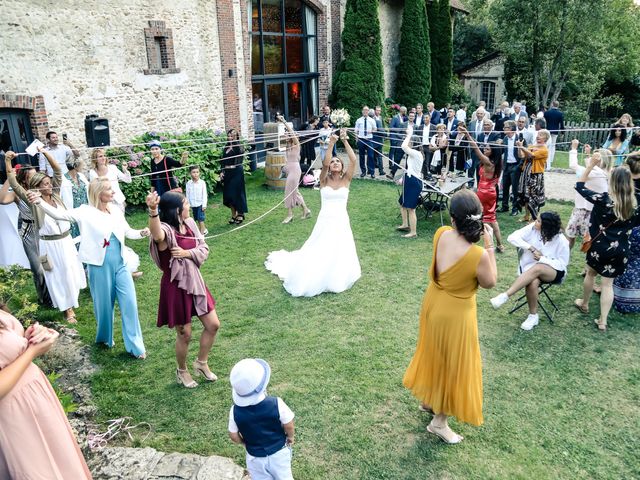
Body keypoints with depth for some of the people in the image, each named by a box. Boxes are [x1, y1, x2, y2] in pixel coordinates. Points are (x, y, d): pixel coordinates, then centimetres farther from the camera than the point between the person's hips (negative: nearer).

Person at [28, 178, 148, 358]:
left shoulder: (116, 210, 3)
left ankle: (135, 345, 15)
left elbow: (127, 231, 13)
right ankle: (105, 337, 39)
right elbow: (59, 214, -19)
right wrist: (39, 202, -33)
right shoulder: (86, 212, -10)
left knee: (129, 303, 3)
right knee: (104, 303, 11)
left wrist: (142, 233, -5)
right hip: (100, 266, -4)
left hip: (120, 264, 4)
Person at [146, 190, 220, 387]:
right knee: (184, 335, 9)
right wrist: (153, 211, -67)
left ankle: (201, 363, 36)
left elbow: (204, 248, 3)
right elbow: (157, 236, -48)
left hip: (195, 282, 7)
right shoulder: (166, 230, -23)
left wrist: (187, 253, -17)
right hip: (176, 287, -7)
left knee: (213, 325, 12)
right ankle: (182, 371, 37)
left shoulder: (189, 224, 0)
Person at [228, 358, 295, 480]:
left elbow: (234, 436, -10)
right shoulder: (276, 404, -29)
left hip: (255, 457, 2)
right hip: (278, 453, -1)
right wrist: (290, 437, 5)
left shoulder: (235, 411, -23)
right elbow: (289, 426, -17)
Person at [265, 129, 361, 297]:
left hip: (341, 222, 1)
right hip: (325, 222, -1)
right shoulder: (324, 180, -4)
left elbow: (353, 160, -15)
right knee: (318, 254, 3)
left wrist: (345, 141, -22)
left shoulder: (346, 180, -1)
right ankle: (312, 279, 27)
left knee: (341, 256, 6)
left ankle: (337, 280, 33)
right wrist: (331, 143, -29)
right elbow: (324, 164, -23)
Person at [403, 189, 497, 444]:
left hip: (433, 304, 6)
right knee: (453, 364, 15)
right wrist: (489, 246, -10)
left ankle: (428, 400, 51)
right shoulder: (479, 256, -31)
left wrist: (476, 236, -1)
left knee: (435, 354, 28)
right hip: (455, 314, -6)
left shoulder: (441, 234, -16)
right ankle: (439, 422, 33)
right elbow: (490, 283, -10)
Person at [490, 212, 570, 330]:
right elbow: (512, 237, -13)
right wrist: (531, 248, -21)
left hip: (554, 272, -2)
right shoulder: (532, 228, -8)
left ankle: (505, 296, -40)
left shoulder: (561, 240, -14)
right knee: (532, 282, -35)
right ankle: (533, 316, -14)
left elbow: (562, 264, -9)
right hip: (530, 268, 2)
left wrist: (542, 258, -20)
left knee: (536, 268, -39)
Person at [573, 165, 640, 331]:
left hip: (600, 246, -3)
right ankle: (603, 321, 9)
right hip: (620, 250, 3)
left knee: (590, 273, 23)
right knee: (608, 283, 9)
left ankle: (584, 304, 41)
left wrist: (590, 165, -7)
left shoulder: (604, 199, -17)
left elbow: (579, 186, -10)